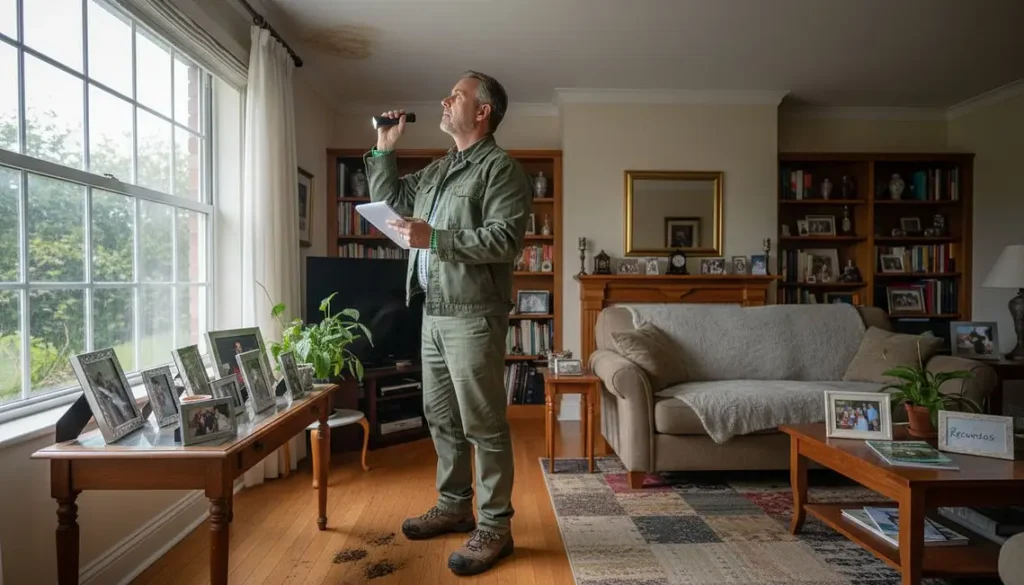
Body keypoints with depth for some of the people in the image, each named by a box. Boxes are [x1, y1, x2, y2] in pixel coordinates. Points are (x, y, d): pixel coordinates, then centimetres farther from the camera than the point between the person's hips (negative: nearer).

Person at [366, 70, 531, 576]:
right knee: (440, 417, 16)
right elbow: (389, 200, 28)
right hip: (433, 313, 9)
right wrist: (384, 149, 17)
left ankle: (494, 527, 13)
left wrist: (434, 239, -22)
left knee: (483, 424, -1)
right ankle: (454, 506, 32)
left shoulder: (501, 168, -7)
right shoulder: (436, 169, 19)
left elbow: (505, 240, -19)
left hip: (473, 316, -9)